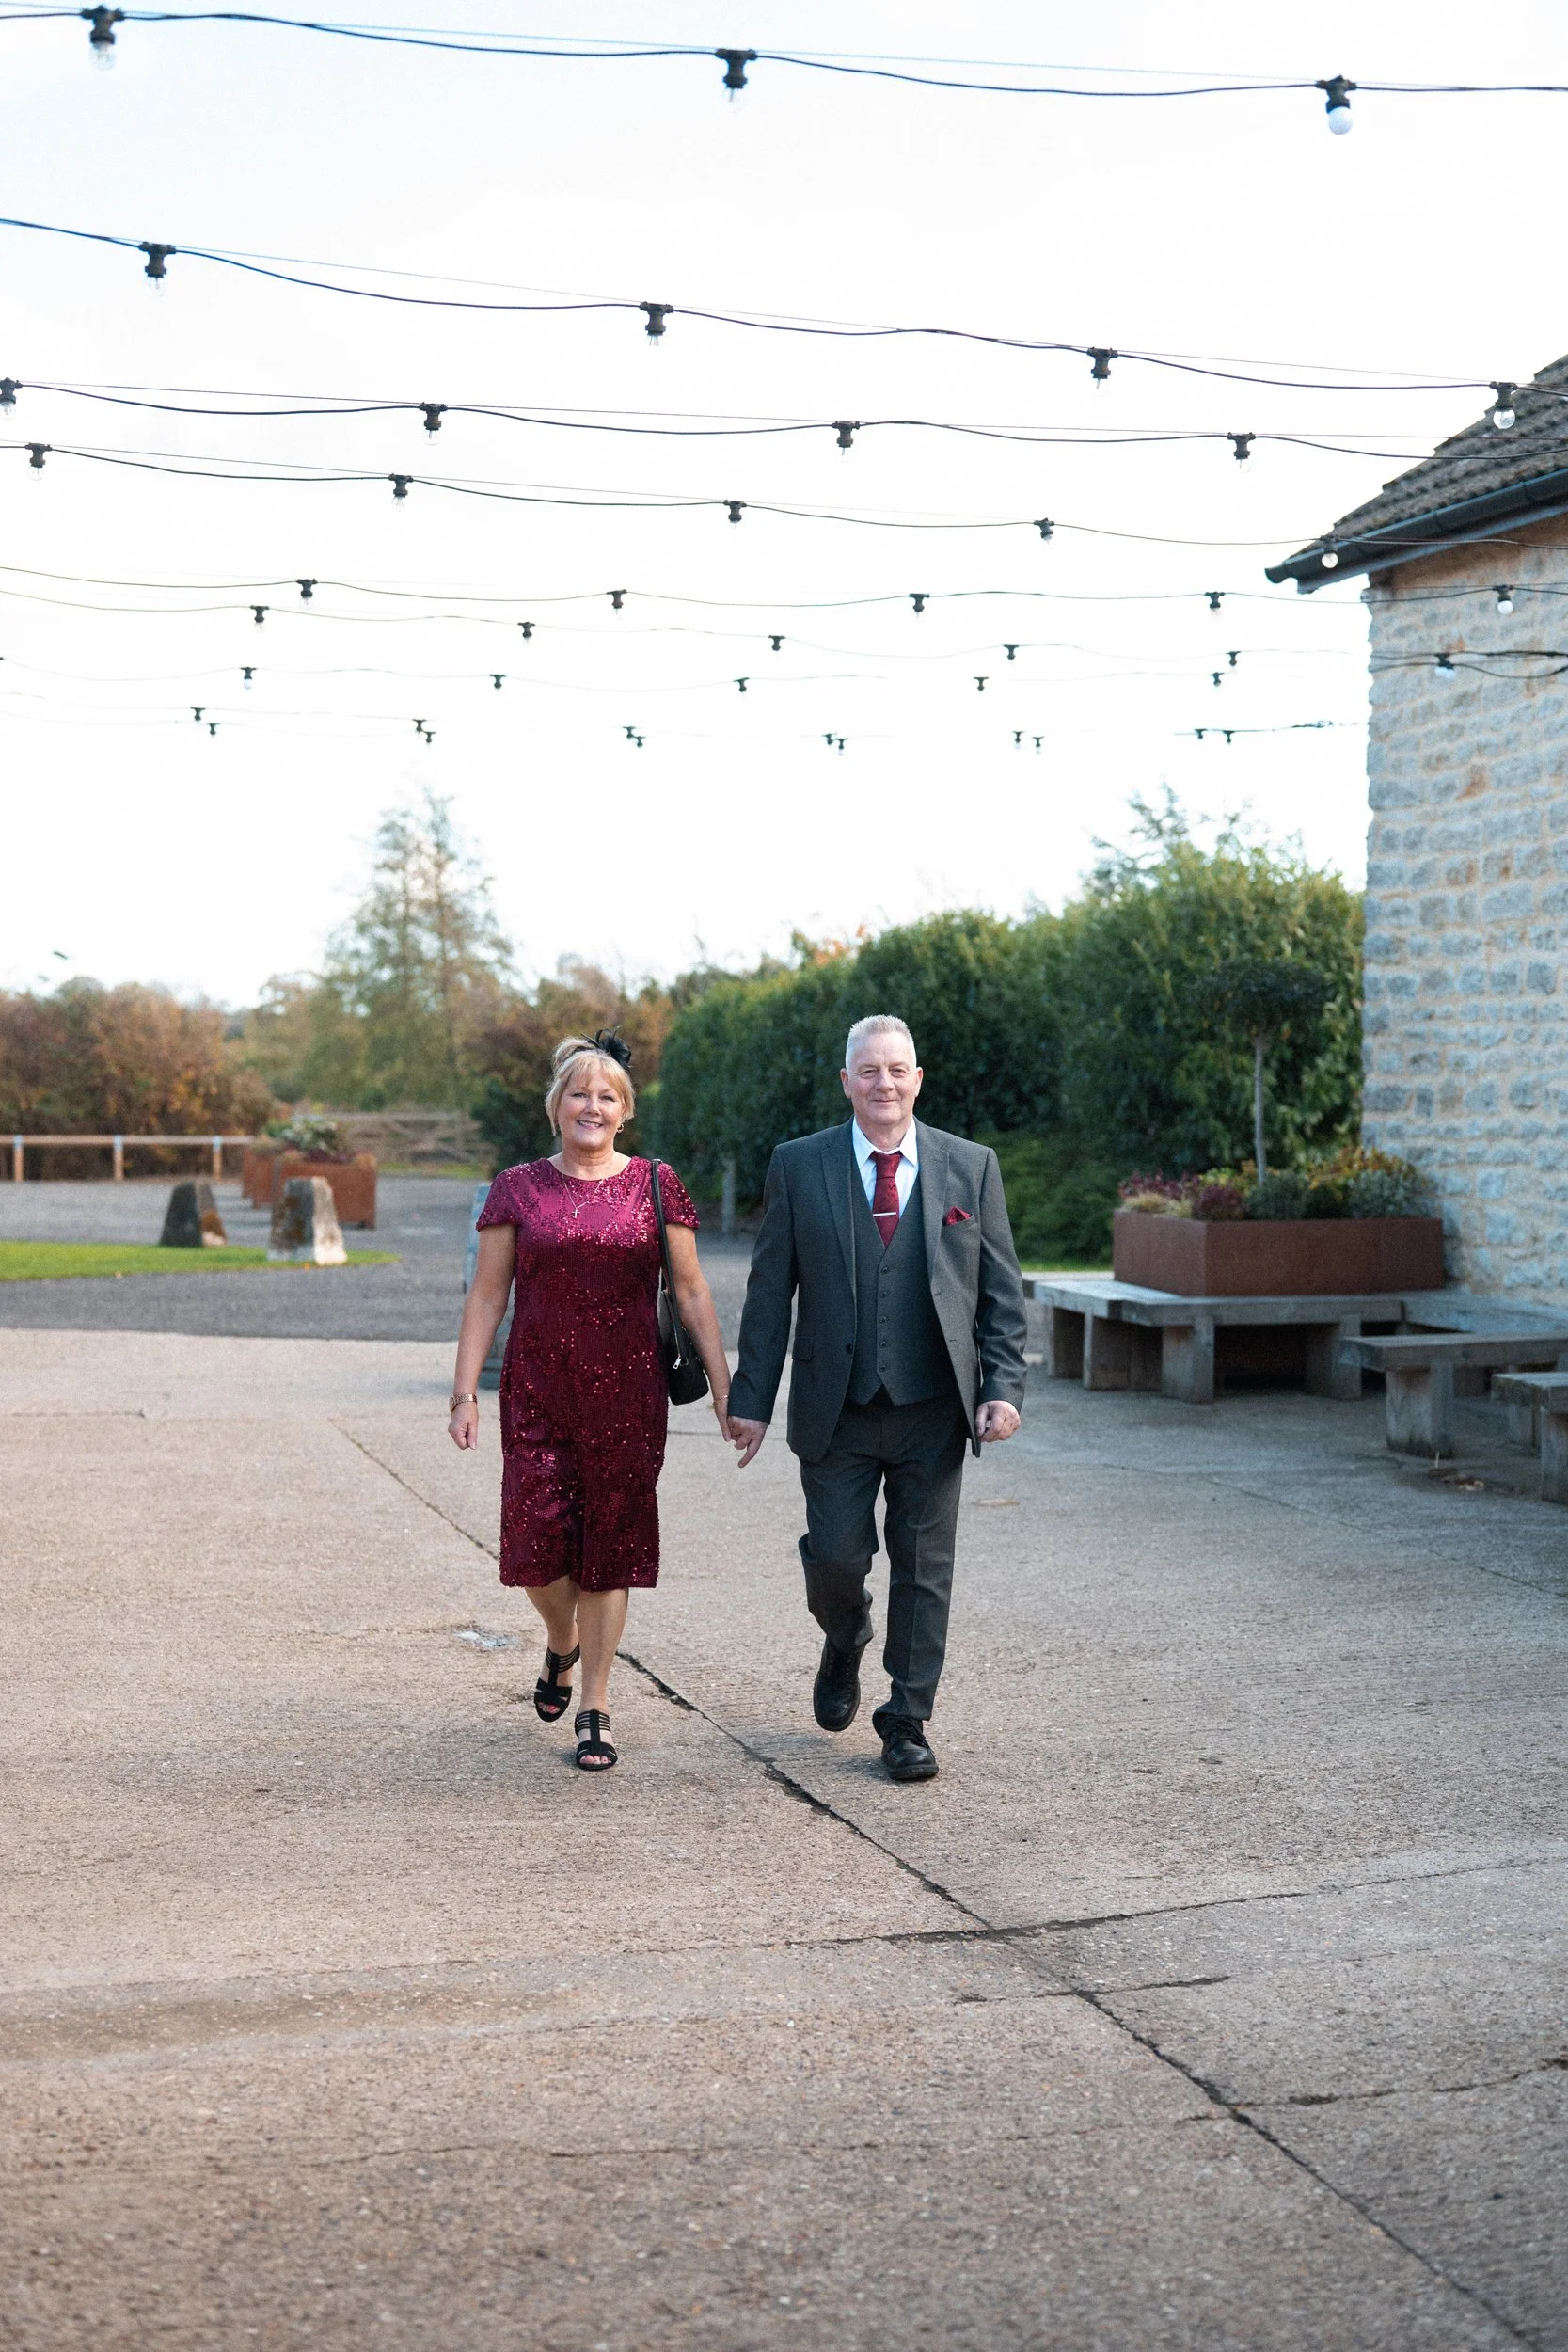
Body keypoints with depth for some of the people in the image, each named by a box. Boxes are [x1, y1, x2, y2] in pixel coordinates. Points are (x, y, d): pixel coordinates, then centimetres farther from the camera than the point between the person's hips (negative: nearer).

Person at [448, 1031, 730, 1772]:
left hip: (627, 1391, 0)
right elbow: (487, 1296, 5)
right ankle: (561, 1644, 26)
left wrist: (722, 1385, 0)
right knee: (538, 1536, -8)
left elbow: (691, 1293, 6)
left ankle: (594, 1708, 13)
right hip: (538, 1391, 0)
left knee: (609, 1544, 2)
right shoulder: (518, 1189, 5)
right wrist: (464, 1391, -2)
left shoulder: (656, 1186, 4)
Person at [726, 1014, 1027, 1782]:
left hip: (934, 1410, 1)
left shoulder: (971, 1167, 4)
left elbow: (1001, 1291, 5)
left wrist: (1003, 1387, -5)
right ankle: (844, 1649, 33)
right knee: (835, 1557, 0)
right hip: (836, 1409, 0)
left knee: (923, 1568, 4)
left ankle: (907, 1723, 16)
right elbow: (770, 1291, 3)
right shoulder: (799, 1166, 2)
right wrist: (752, 1398, -1)